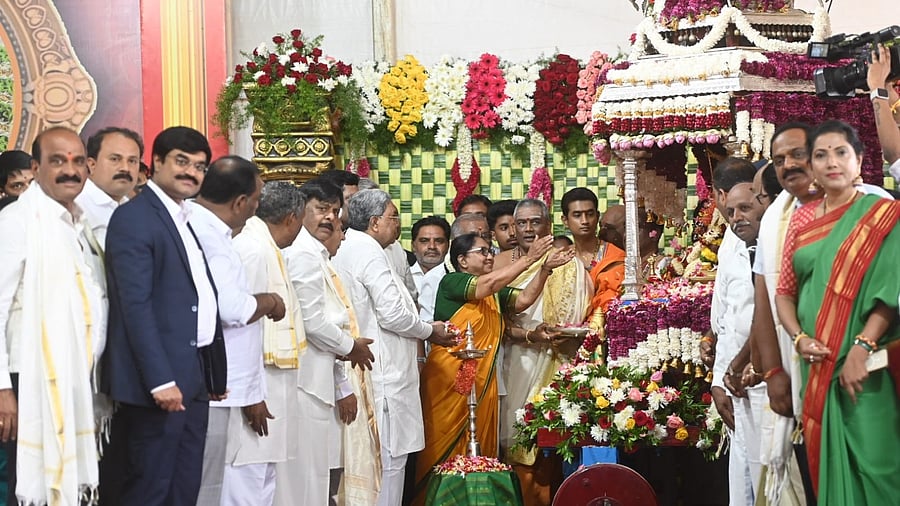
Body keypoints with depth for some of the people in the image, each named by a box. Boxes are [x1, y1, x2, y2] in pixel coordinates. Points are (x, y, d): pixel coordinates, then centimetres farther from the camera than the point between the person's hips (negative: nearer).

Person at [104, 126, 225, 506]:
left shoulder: (188, 220, 17)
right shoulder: (133, 218, -10)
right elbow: (136, 305, -17)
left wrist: (215, 375, 16)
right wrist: (161, 380, -22)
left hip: (195, 379, 9)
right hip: (160, 379, -9)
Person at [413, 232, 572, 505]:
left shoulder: (496, 294, 14)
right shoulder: (451, 282, -6)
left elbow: (524, 299, 2)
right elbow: (491, 282, -18)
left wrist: (545, 268, -9)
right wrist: (528, 259, -16)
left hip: (482, 381, 6)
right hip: (448, 379, -6)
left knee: (480, 447, 6)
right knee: (443, 449, -3)